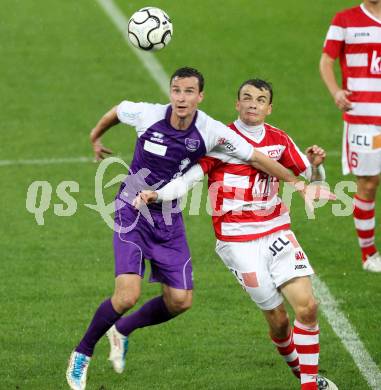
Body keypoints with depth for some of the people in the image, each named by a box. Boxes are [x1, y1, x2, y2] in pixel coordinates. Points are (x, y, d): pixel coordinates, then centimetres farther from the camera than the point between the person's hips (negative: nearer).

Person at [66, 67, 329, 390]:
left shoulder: (212, 132, -15)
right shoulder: (147, 115, -17)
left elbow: (257, 158, -6)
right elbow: (116, 112, 6)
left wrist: (301, 187, -5)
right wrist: (96, 137, 24)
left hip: (168, 219, 3)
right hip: (132, 212, -3)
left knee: (180, 300, -1)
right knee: (127, 295, -19)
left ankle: (121, 331, 27)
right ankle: (82, 354, 3)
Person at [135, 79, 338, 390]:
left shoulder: (279, 140, 7)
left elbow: (310, 178, 16)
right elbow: (188, 178, -8)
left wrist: (315, 165, -7)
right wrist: (155, 195, -24)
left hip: (277, 231, 4)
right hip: (238, 240, -4)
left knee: (307, 306, -10)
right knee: (279, 320, -3)